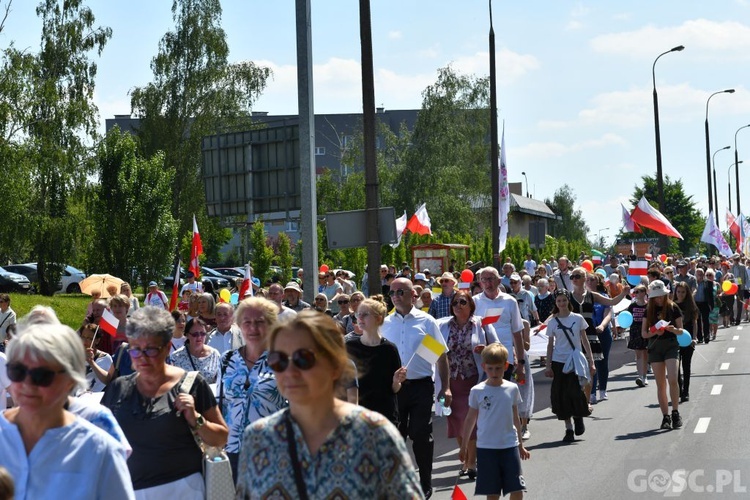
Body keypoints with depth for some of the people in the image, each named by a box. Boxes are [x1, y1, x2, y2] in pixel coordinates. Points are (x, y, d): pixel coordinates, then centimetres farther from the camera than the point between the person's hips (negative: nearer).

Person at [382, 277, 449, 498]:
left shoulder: (426, 322, 0)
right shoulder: (385, 324, 7)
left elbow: (441, 356, 2)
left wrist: (445, 387, -3)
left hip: (421, 386, -3)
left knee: (421, 435, 0)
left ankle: (425, 484, 13)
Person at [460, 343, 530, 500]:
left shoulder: (512, 389, 1)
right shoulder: (477, 391, -4)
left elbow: (515, 418, 12)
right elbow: (471, 419, 5)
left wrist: (520, 445, 17)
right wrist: (464, 445, 8)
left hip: (510, 445, 1)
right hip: (486, 447, -1)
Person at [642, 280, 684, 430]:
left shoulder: (673, 308, 1)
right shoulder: (649, 310, 7)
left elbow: (681, 330, 4)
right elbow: (644, 333, 5)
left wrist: (673, 329, -18)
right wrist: (654, 332, -15)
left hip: (671, 345, -2)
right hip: (655, 347, 2)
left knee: (672, 380, -18)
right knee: (661, 384, 3)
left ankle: (675, 413, -7)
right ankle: (665, 417, 8)